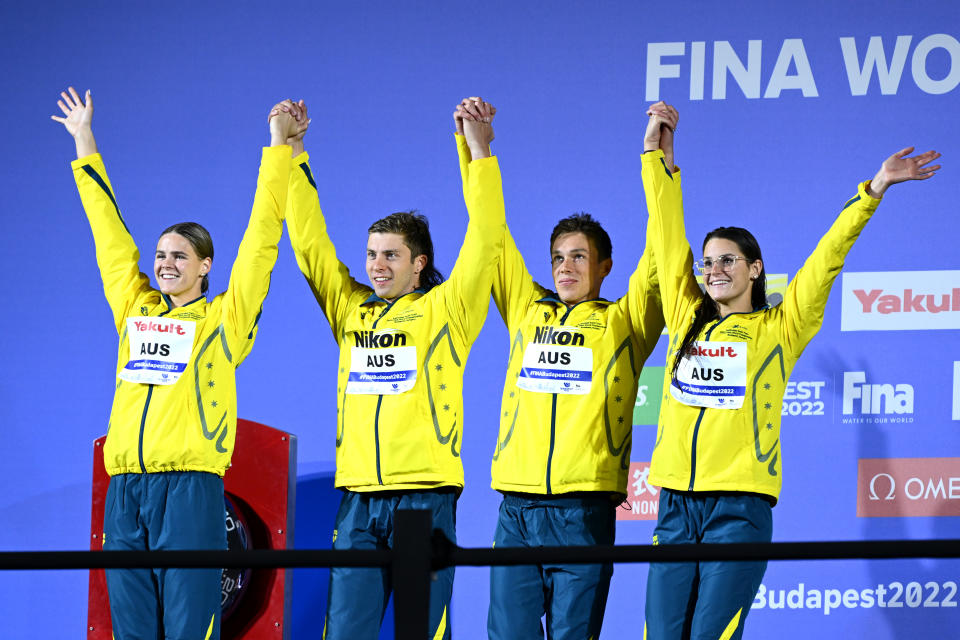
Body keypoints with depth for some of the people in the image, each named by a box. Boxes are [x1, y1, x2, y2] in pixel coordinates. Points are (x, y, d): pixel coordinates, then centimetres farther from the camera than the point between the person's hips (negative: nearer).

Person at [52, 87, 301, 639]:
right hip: (126, 486, 5)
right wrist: (85, 147, 29)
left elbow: (261, 239, 3)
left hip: (189, 485, -5)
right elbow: (111, 234, 24)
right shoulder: (136, 310, 17)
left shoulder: (223, 319, 6)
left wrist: (279, 149, 2)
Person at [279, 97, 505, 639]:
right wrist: (293, 156, 10)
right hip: (359, 499, 4)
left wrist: (481, 156, -12)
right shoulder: (351, 308, 14)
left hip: (425, 497, -4)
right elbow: (309, 241, 15)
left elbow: (485, 243, -6)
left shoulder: (445, 309, 3)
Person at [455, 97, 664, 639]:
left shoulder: (623, 324, 8)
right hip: (517, 507, 3)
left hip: (583, 509, -3)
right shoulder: (527, 311, 16)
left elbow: (661, 250, -1)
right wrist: (471, 143, 11)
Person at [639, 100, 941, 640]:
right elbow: (669, 236, 20)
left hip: (739, 508, -4)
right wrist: (657, 156, 23)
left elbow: (828, 258, 3)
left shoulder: (779, 329, 7)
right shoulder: (687, 318, 16)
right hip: (677, 506, 4)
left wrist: (874, 191, -2)